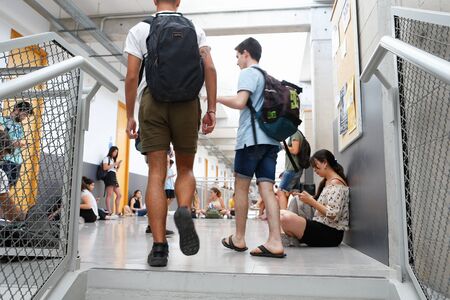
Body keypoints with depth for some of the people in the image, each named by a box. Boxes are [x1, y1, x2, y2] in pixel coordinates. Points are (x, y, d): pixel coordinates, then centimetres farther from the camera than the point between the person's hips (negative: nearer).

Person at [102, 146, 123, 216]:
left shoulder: (113, 160, 28)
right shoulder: (106, 158, 5)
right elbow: (105, 167, -10)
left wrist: (118, 166, 8)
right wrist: (114, 164, -7)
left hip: (114, 177, 9)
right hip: (109, 176, -9)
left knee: (119, 195, 3)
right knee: (109, 195, -15)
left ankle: (117, 212, 4)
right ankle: (109, 212, -20)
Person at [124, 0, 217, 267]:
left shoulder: (140, 30, 14)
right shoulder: (195, 30, 16)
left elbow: (132, 76, 6)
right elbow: (210, 69, 2)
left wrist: (130, 116, 10)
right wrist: (211, 110, 1)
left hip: (153, 99, 0)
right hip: (187, 102, 1)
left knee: (157, 174, 0)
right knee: (185, 169, 13)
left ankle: (159, 246, -3)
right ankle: (184, 210, -17)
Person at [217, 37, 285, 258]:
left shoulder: (249, 73, -1)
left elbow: (240, 102, -15)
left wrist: (216, 98, -2)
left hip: (252, 138, -7)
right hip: (270, 140, 7)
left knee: (241, 186, 2)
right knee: (267, 189, -1)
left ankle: (239, 238, 9)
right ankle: (275, 242, -7)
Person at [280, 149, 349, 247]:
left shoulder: (336, 183, -12)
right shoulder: (326, 182, 17)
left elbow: (333, 215, -21)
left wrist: (311, 201, -17)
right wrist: (309, 199, 0)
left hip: (331, 233, -10)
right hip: (321, 228, 10)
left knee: (286, 217, -31)